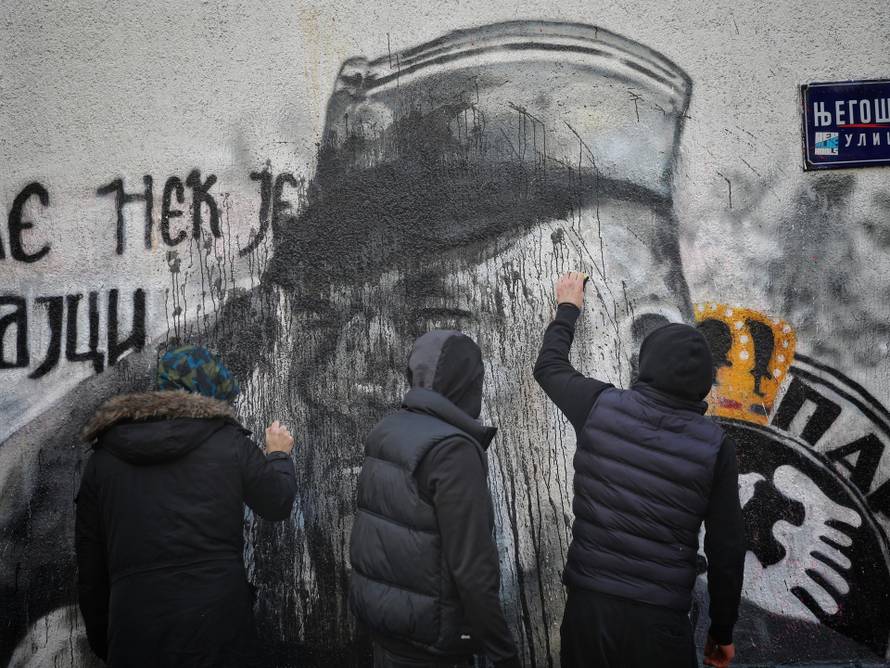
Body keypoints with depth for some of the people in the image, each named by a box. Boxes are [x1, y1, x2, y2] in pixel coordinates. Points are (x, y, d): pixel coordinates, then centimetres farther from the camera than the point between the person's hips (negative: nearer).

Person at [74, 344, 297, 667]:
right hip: (218, 621, -2)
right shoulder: (228, 442, -4)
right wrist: (279, 455, 25)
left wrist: (103, 641, 20)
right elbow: (278, 505, 7)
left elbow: (89, 565, 9)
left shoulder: (104, 456, 5)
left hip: (134, 627, 2)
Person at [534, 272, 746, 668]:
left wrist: (568, 309, 30)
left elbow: (549, 366, 14)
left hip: (587, 605, 2)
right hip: (658, 620, -1)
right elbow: (727, 549, -3)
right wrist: (722, 632, 10)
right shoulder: (715, 445, -8)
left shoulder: (600, 407, -6)